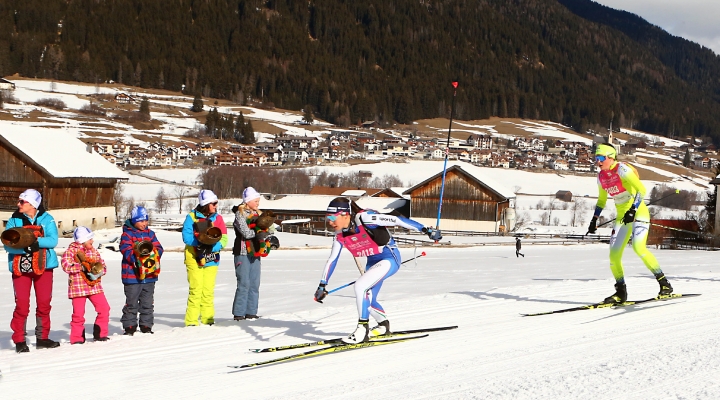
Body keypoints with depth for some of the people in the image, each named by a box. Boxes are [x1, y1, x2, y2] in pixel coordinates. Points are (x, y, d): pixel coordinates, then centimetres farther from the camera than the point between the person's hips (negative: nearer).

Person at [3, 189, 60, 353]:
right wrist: (24, 248, -25)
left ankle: (42, 338, 19)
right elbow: (7, 245, -8)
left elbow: (53, 240, -11)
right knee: (22, 305, -5)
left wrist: (36, 242, -27)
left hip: (43, 266, 1)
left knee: (44, 303, 6)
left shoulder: (47, 220, 1)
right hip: (20, 267, 0)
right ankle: (19, 340, 2)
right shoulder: (14, 221, 2)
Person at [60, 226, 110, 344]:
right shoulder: (71, 251, -4)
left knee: (104, 309, -1)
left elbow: (103, 266, 10)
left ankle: (100, 334, 12)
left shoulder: (94, 251, 13)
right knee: (78, 313, -3)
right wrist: (82, 267, -22)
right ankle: (77, 338, 9)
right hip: (78, 286, -5)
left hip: (94, 285, 5)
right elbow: (66, 265, -18)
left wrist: (98, 271, -12)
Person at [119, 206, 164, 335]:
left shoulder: (150, 234, 14)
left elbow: (158, 247, 7)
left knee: (148, 303, 10)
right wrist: (137, 258, -27)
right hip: (132, 275, -5)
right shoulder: (127, 234, -3)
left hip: (149, 275, 5)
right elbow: (126, 251, -14)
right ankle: (129, 327, 8)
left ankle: (146, 326, 18)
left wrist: (154, 254, -15)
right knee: (132, 303, 0)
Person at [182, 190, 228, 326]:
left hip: (211, 258, 3)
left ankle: (208, 319, 10)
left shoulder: (218, 218, 8)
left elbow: (223, 239, 1)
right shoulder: (192, 217, -1)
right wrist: (200, 242, -22)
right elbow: (186, 236, -8)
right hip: (194, 258, -3)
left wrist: (211, 246, -16)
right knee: (196, 289, -7)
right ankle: (191, 321, -3)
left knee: (208, 290, 1)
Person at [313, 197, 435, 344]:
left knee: (360, 286, -23)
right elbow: (332, 260, 8)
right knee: (367, 301, 10)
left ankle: (362, 330, -14)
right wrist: (322, 285, 9)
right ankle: (383, 326, 38)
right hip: (373, 262, 8)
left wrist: (424, 229, -24)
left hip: (390, 258, -8)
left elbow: (396, 220, -25)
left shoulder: (364, 218, -25)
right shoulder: (340, 236, -3)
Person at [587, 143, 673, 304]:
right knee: (614, 255, -1)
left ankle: (664, 284, -18)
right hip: (622, 217, 8)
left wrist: (633, 210, -31)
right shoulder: (601, 177, 8)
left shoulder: (622, 170, -15)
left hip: (638, 213, -8)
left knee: (638, 247, -26)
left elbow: (641, 189, -22)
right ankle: (621, 292, 13)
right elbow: (601, 200, 24)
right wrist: (594, 219, 17)